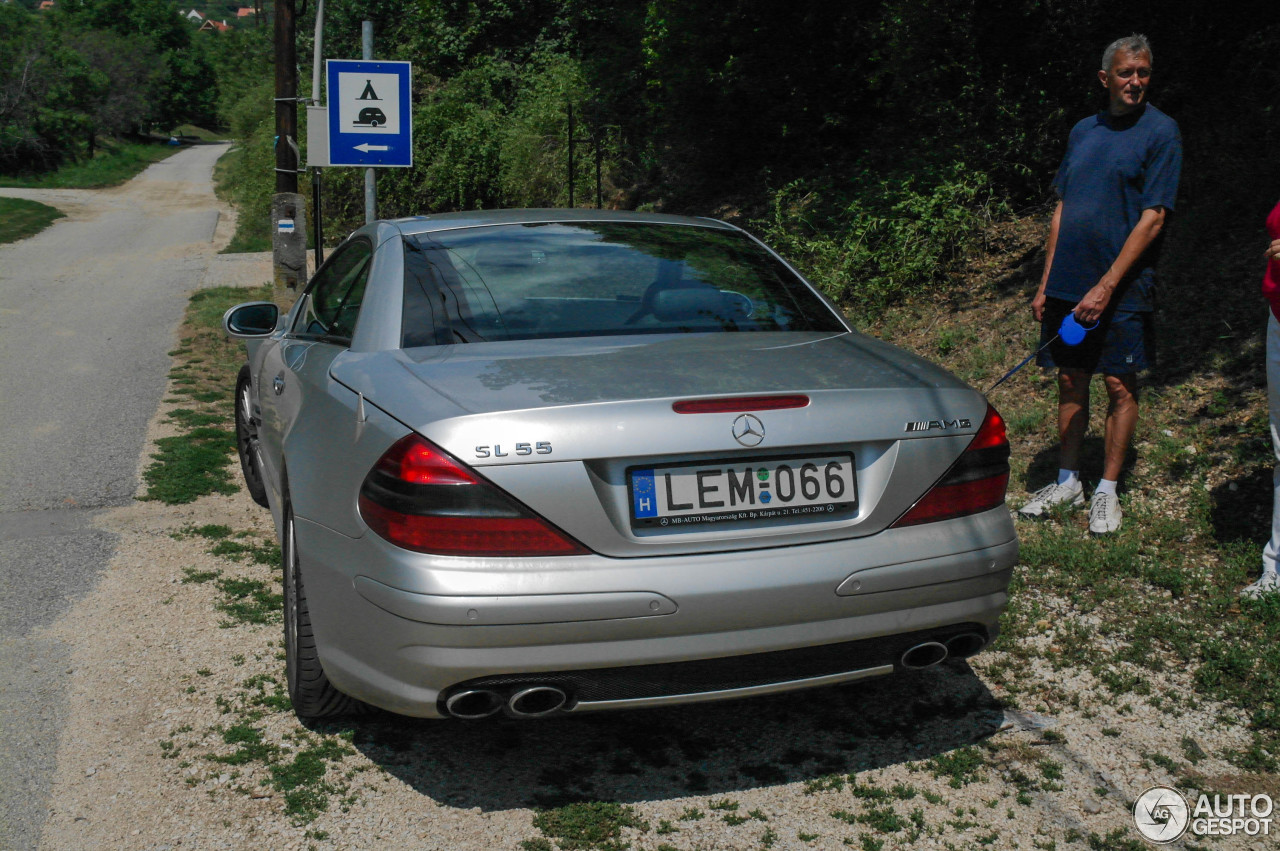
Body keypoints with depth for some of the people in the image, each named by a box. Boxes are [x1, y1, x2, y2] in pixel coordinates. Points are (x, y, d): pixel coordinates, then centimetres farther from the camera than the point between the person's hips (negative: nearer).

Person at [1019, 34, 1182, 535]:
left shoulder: (1160, 131, -5)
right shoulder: (1083, 131, 12)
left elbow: (1153, 217, -11)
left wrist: (1106, 286, -17)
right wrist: (1046, 284, 9)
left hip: (1122, 288, -5)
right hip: (1068, 284, 5)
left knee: (1120, 386, 2)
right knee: (1071, 382, 10)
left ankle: (1107, 491, 12)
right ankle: (1067, 481, 22)